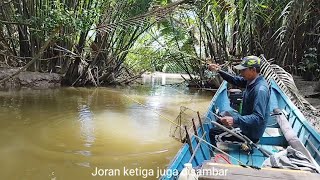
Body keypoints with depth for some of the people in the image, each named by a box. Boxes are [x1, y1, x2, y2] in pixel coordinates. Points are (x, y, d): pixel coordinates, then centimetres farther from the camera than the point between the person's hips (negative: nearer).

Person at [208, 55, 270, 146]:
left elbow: (258, 118, -36)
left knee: (213, 133, -7)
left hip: (250, 133, -9)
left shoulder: (260, 90, -31)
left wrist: (235, 120, -49)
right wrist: (220, 71, -11)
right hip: (246, 122, 9)